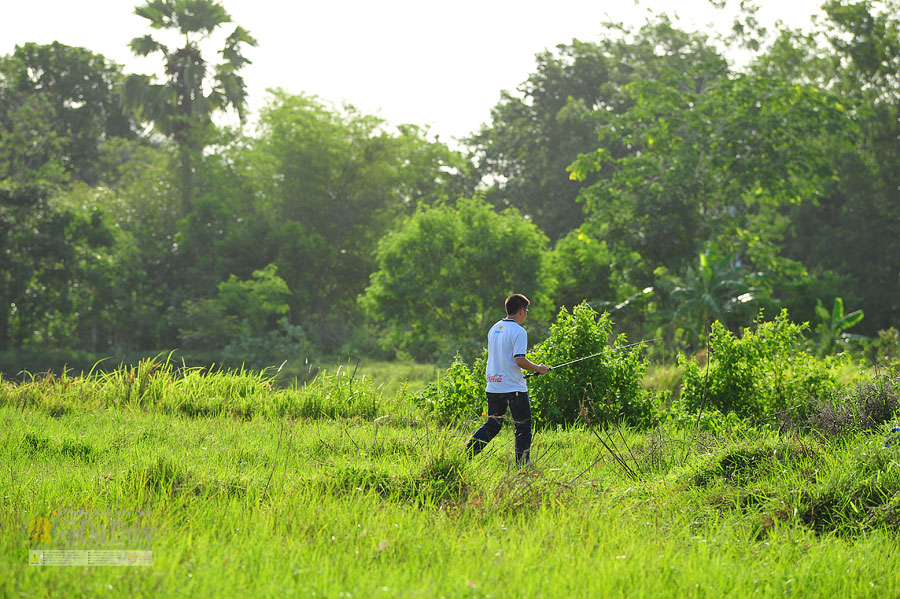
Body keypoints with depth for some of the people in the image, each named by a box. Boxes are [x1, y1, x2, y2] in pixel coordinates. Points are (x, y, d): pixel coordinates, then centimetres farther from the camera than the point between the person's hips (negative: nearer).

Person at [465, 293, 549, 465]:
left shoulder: (494, 328, 12)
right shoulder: (518, 331, -13)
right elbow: (519, 360, -21)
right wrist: (538, 368, -4)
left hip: (493, 386, 7)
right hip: (513, 387, -7)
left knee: (492, 425, 15)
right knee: (523, 427, 4)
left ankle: (466, 454, 5)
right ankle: (522, 465, 3)